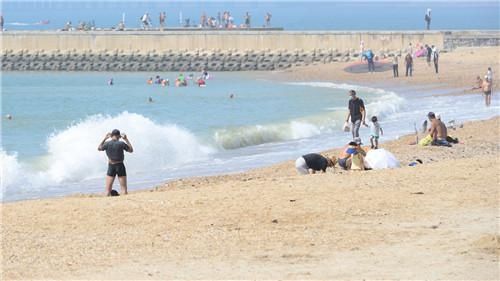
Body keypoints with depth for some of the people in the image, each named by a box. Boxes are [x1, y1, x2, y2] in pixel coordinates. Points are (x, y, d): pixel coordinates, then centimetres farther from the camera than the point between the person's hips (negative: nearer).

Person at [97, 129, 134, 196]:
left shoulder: (107, 144, -6)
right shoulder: (121, 144, -10)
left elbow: (99, 148, 15)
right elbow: (131, 150, 6)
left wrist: (105, 139, 19)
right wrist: (126, 139, 11)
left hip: (111, 166, 1)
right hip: (120, 166, -1)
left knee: (108, 190, 3)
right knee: (124, 189, 5)